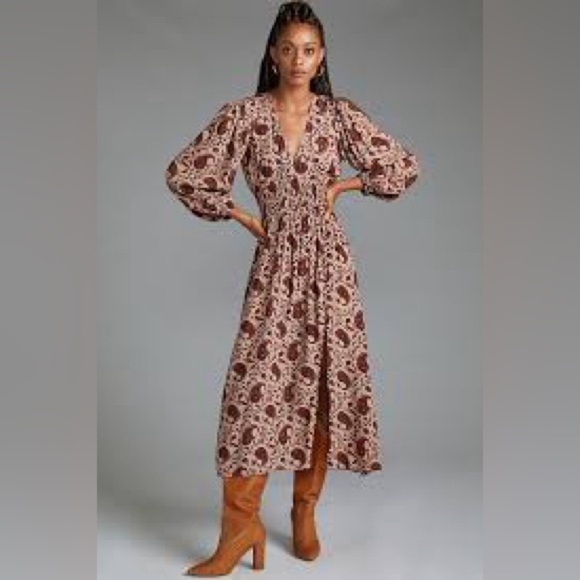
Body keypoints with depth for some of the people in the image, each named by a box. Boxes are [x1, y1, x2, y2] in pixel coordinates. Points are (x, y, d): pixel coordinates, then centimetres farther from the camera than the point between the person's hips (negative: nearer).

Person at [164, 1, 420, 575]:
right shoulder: (244, 114, -2)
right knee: (255, 383, -7)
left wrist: (342, 185, 1)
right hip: (273, 263, -1)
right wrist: (242, 216, 0)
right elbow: (183, 173, -1)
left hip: (328, 260, 2)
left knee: (327, 381, 4)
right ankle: (241, 522, 3)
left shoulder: (339, 114, 2)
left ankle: (305, 508, 21)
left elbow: (404, 168, 8)